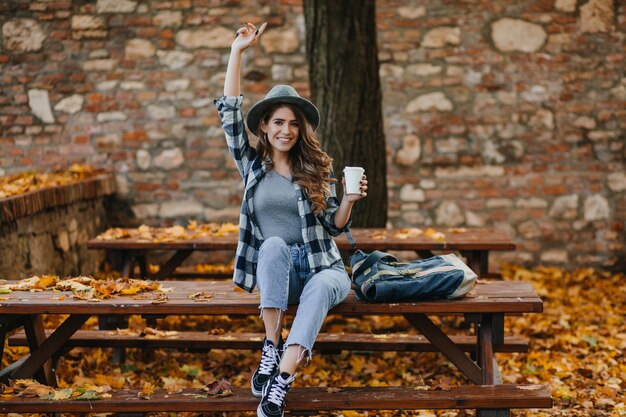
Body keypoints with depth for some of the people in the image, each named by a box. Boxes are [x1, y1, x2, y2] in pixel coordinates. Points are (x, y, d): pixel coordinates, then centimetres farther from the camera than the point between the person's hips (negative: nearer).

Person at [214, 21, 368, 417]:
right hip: (274, 270, 1)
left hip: (321, 268, 0)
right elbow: (229, 113, -3)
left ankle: (281, 383, -46)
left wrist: (349, 199, -15)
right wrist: (238, 52, -5)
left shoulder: (317, 167, 5)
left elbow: (334, 227, 6)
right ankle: (273, 346, -33)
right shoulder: (252, 163, 7)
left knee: (322, 287, -36)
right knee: (274, 244, -33)